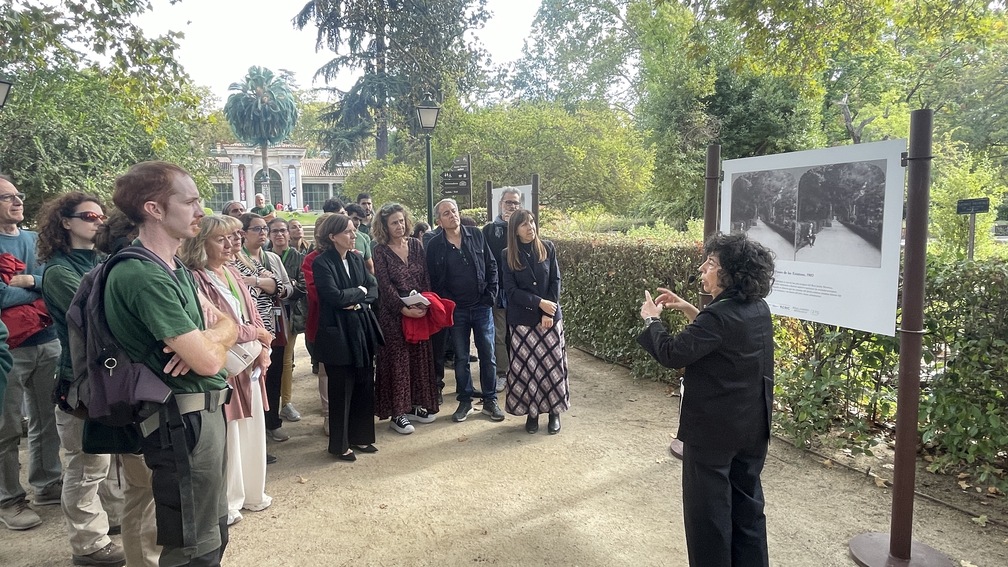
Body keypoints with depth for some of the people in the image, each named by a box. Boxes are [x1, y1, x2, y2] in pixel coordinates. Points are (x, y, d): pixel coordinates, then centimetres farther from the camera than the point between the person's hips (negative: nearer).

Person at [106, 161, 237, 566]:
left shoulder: (176, 270, 11)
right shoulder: (145, 277, -21)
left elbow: (228, 324, 11)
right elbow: (208, 361, -25)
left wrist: (206, 337, -12)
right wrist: (213, 342, -1)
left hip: (205, 411, 10)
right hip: (183, 420, -10)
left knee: (213, 534, 22)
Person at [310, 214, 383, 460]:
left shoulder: (355, 259, 10)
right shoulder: (322, 263, -11)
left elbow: (374, 289, 6)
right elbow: (334, 296, -21)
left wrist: (358, 301, -12)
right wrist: (360, 290, -7)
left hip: (362, 330, 6)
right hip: (338, 334, -6)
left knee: (365, 386, 12)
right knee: (341, 391, 4)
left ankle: (360, 436, 28)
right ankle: (339, 444, 20)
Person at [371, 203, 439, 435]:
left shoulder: (416, 245, 7)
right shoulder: (380, 251, -5)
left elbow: (425, 277, 5)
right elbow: (385, 285, -11)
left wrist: (425, 304, -9)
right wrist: (404, 309, -19)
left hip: (420, 311, 5)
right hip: (394, 314, -4)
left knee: (420, 357, 9)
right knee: (397, 360, 0)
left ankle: (416, 404, 23)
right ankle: (397, 413, 8)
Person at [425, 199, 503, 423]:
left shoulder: (476, 235, 0)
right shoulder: (434, 245, -3)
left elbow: (491, 265, 3)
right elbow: (433, 280, 0)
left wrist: (491, 294, -3)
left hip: (482, 306, 1)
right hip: (456, 310, -1)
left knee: (488, 356, 7)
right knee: (461, 358, 9)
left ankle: (490, 401, 20)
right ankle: (465, 401, 24)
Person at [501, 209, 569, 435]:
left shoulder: (548, 248, 1)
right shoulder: (507, 256, -2)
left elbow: (555, 281, -2)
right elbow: (511, 290, -7)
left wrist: (549, 312, -11)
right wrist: (540, 303, -16)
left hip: (550, 317, 1)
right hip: (522, 320, 0)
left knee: (552, 363, 3)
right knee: (525, 366, 3)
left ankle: (554, 412, 17)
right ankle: (531, 412, 17)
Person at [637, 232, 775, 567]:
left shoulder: (720, 315, -25)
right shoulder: (758, 309, 2)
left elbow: (672, 354, -23)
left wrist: (652, 318, -7)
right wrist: (689, 311, 11)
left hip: (714, 429, -8)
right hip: (751, 426, 9)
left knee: (708, 508, 8)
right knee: (747, 501, 20)